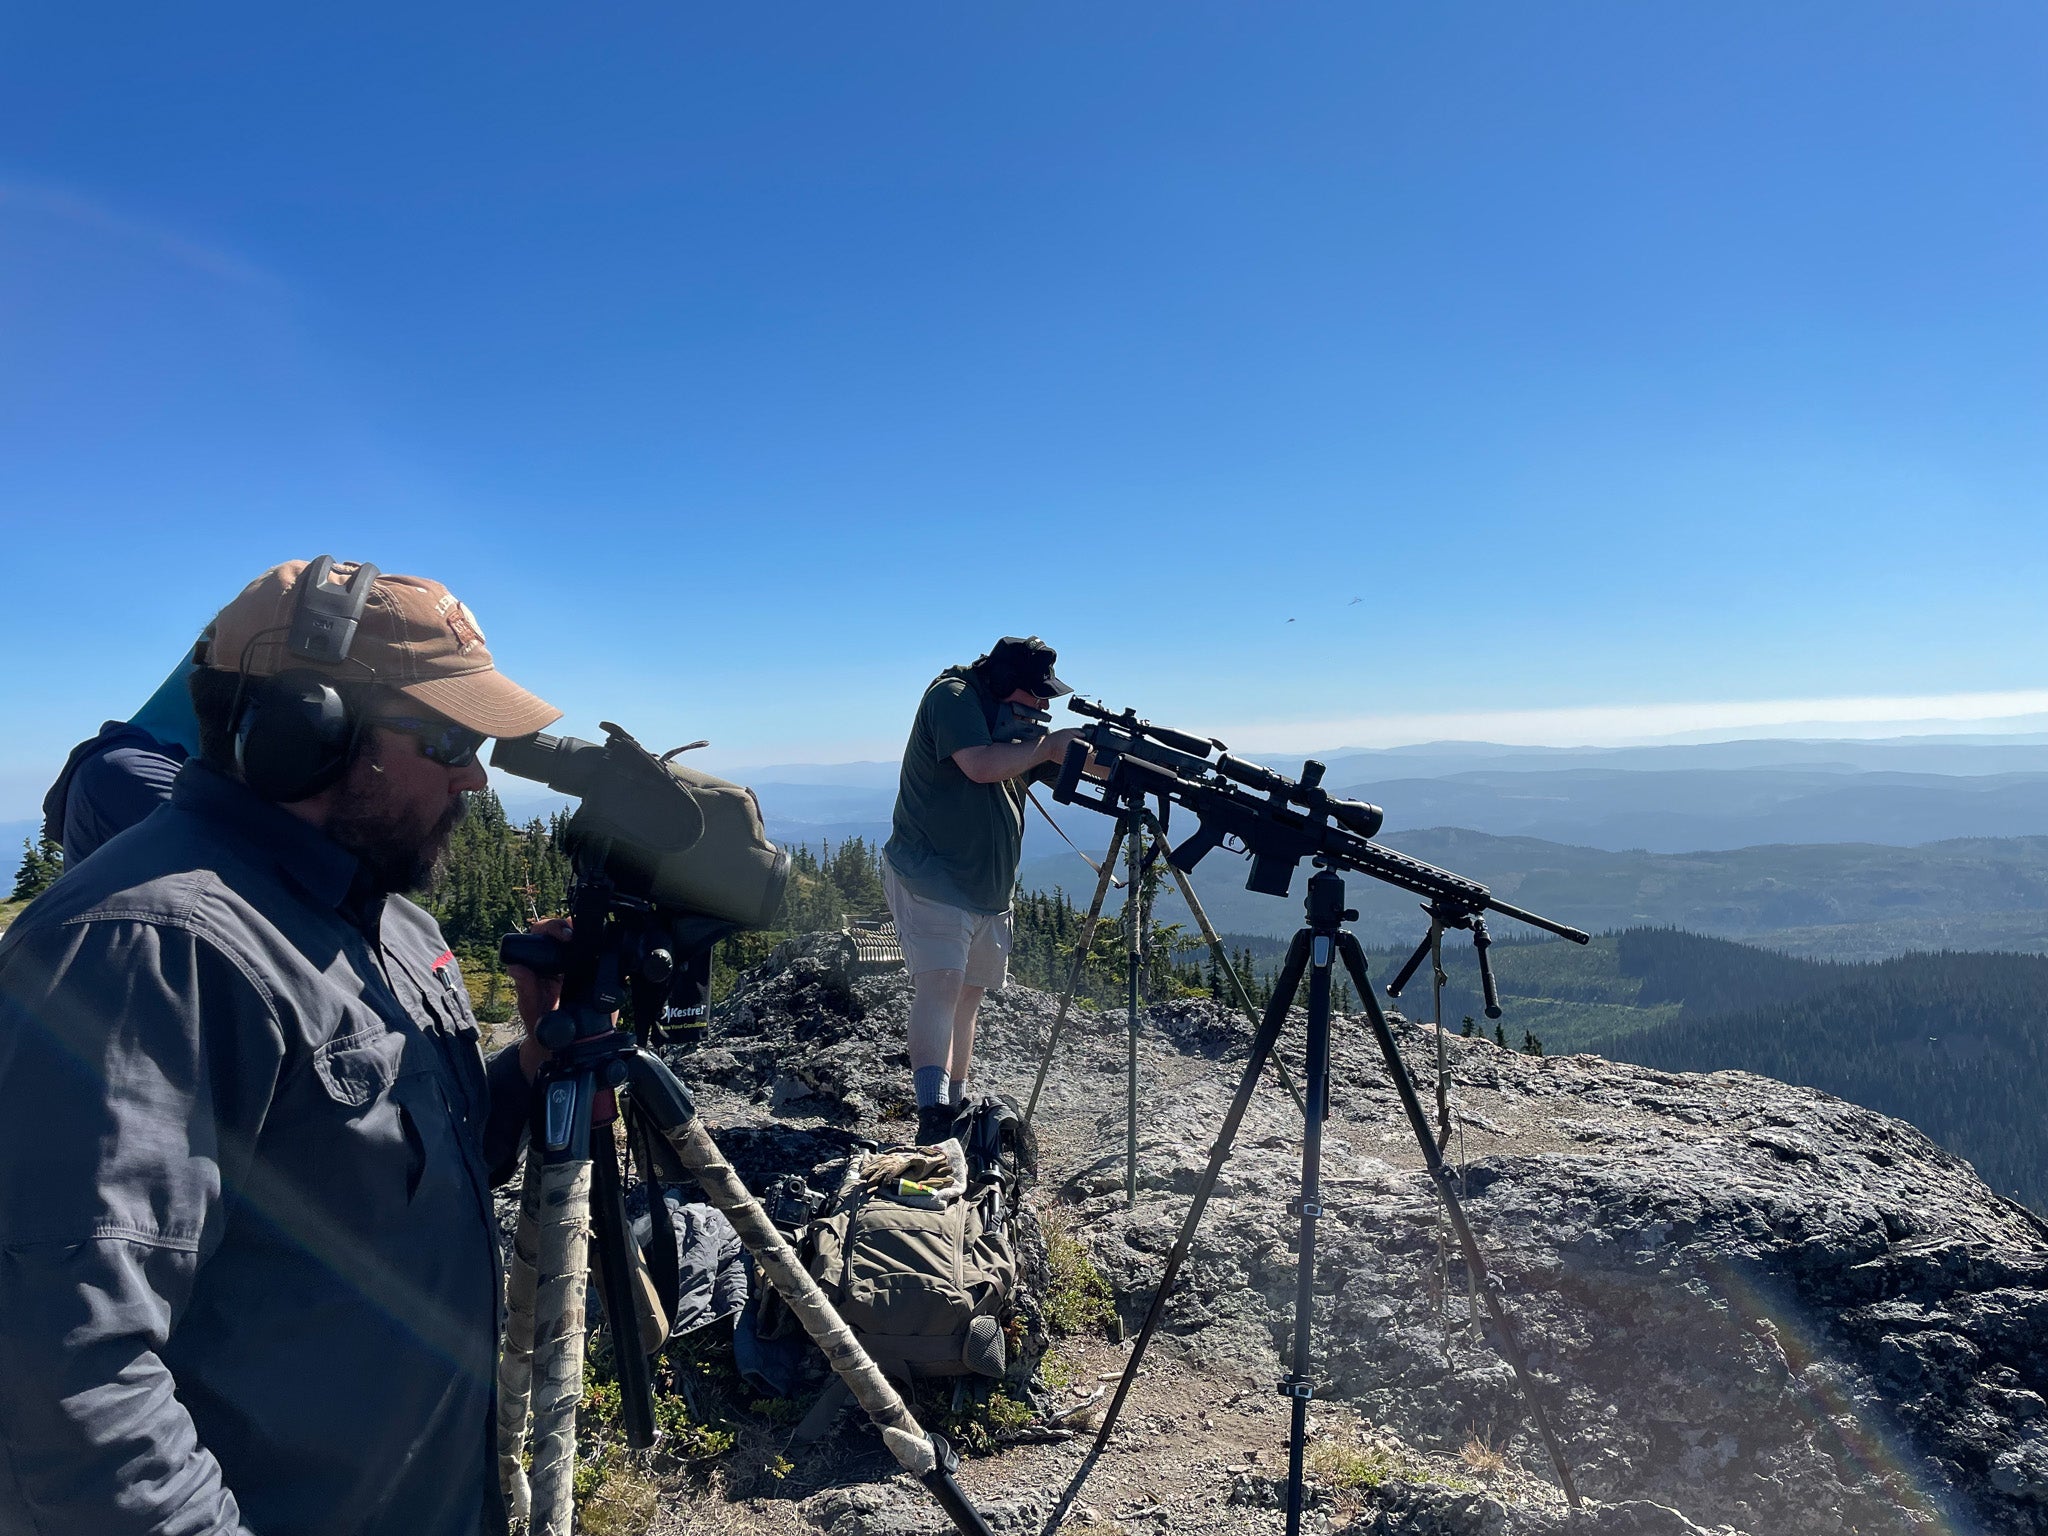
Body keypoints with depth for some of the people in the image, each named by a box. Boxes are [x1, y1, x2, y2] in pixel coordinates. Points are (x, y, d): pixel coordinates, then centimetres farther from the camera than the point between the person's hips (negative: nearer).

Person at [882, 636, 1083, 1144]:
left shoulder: (1010, 720, 14)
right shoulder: (952, 696, -10)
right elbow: (981, 765, -25)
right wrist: (1049, 744, -16)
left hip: (988, 889, 9)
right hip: (930, 877, -8)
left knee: (968, 993, 11)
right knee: (940, 983, -20)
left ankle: (956, 1105, 20)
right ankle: (932, 1115, -27)